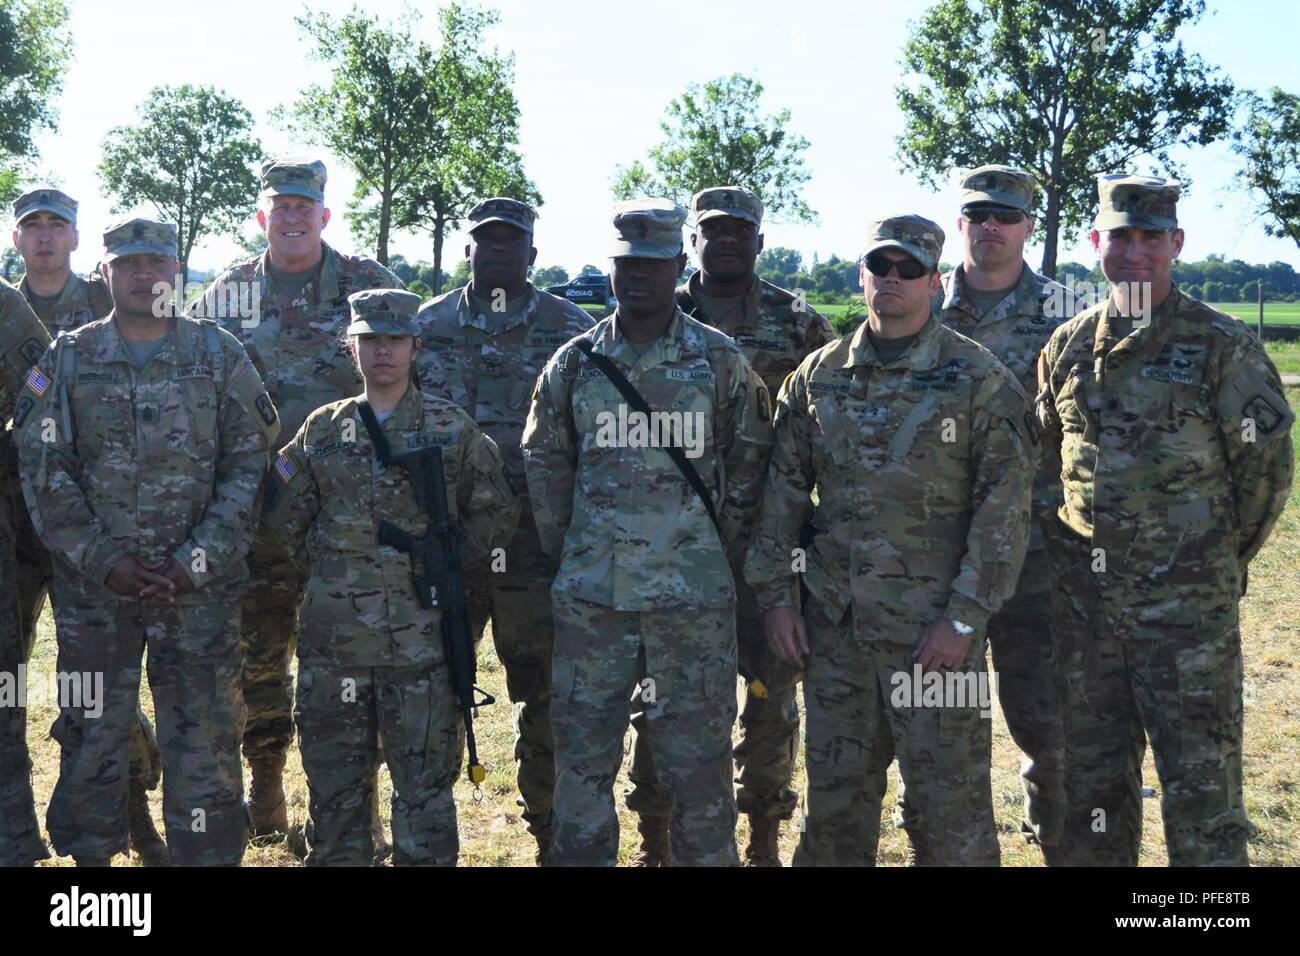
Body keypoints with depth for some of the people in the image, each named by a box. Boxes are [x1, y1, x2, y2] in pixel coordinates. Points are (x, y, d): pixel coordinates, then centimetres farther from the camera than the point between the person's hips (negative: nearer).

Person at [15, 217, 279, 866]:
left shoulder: (219, 356, 4)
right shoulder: (68, 360, 6)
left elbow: (248, 466, -1)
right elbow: (44, 471, 1)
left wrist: (197, 561, -10)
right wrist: (103, 560, -9)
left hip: (199, 588, -1)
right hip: (92, 589, 1)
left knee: (204, 739, 2)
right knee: (91, 735, 9)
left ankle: (209, 854, 15)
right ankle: (89, 855, 24)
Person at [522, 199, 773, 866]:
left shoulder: (721, 361, 1)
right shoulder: (574, 362, 5)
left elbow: (747, 467, 4)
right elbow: (544, 467, 11)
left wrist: (719, 555, 1)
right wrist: (565, 557, 7)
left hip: (693, 598, -2)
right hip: (590, 597, 2)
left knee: (697, 762, 5)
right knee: (581, 758, 9)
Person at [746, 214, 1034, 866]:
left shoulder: (978, 378, -3)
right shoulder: (819, 374, 9)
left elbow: (1005, 506, -7)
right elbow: (783, 489, 11)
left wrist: (965, 617, -12)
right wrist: (775, 594, 5)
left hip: (935, 627, -4)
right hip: (832, 623, 4)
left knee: (949, 802, 4)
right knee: (834, 795, 14)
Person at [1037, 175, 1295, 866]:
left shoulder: (1222, 345, -6)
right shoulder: (1067, 345, 7)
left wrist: (1221, 558, 5)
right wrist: (1093, 544, 14)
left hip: (1188, 605, -4)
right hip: (1084, 597, 5)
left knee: (1201, 783, 2)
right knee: (1092, 776, 16)